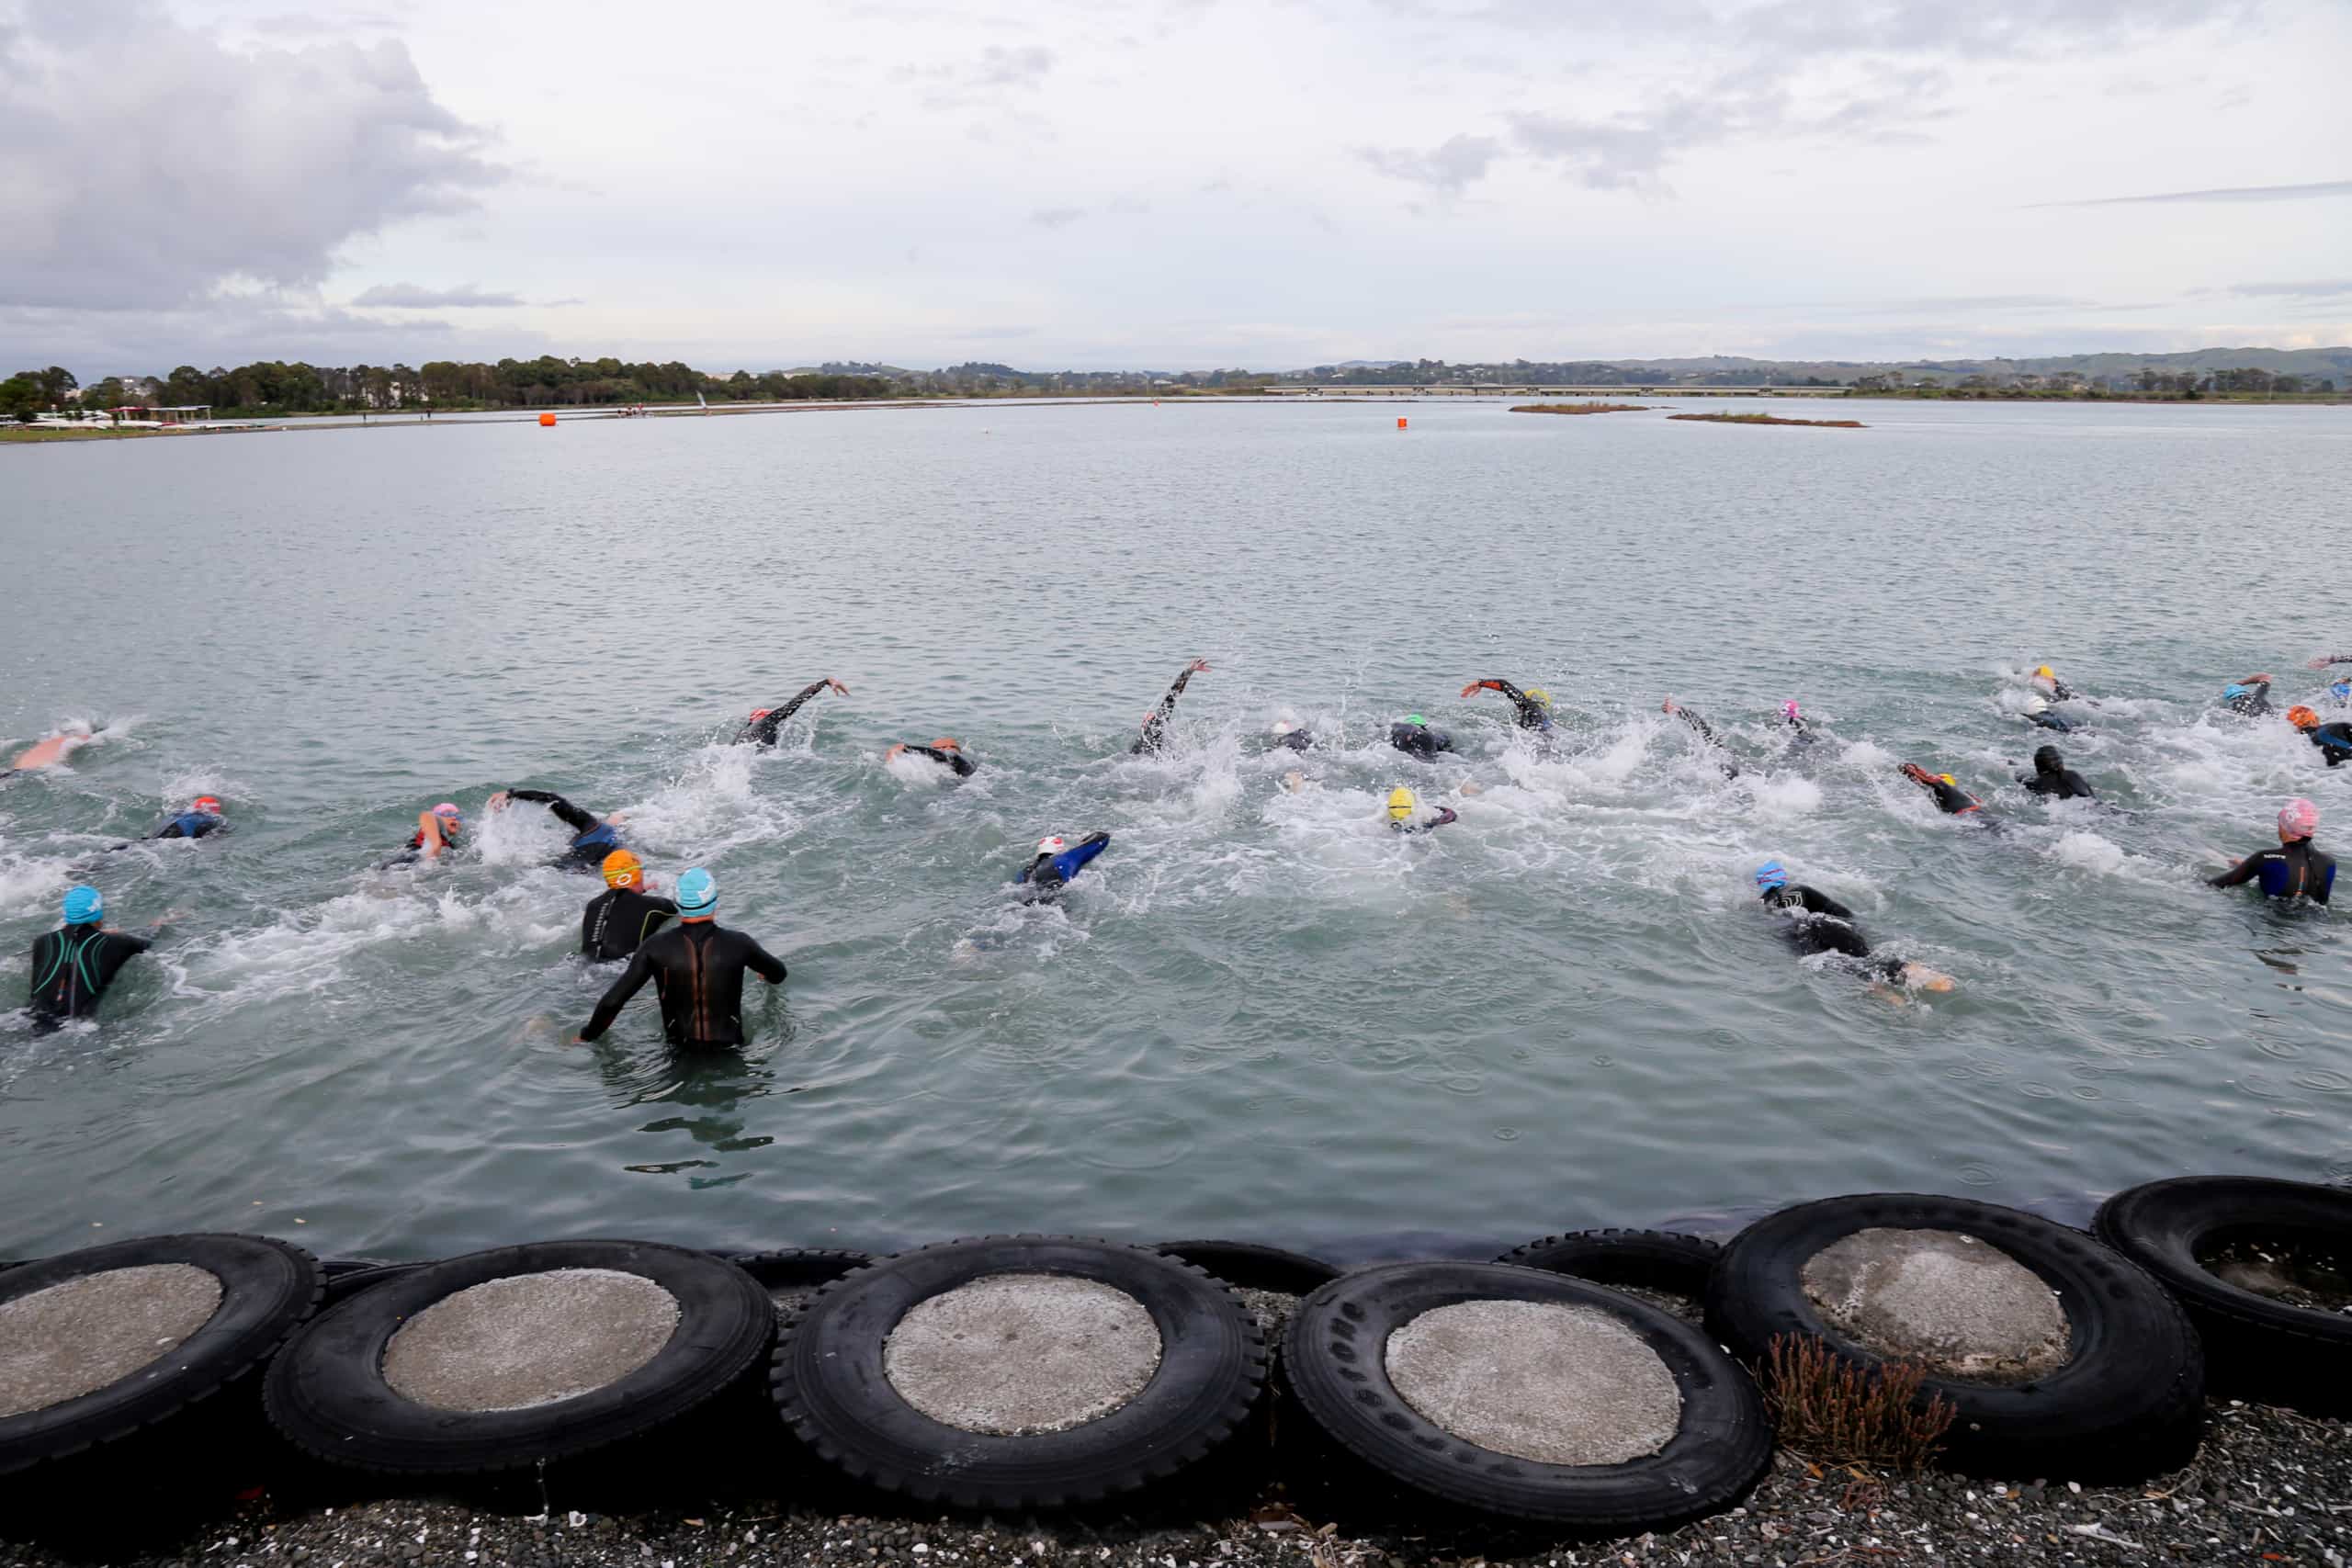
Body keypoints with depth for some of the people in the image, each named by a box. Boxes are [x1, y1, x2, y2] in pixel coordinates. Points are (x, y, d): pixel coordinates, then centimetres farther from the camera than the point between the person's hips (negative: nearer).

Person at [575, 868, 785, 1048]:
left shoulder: (656, 947, -16)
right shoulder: (738, 943, -15)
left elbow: (612, 1000, -13)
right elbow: (778, 975, 4)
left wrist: (587, 1036, 5)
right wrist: (766, 975, 30)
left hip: (679, 1045, 1)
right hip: (729, 1045, -1)